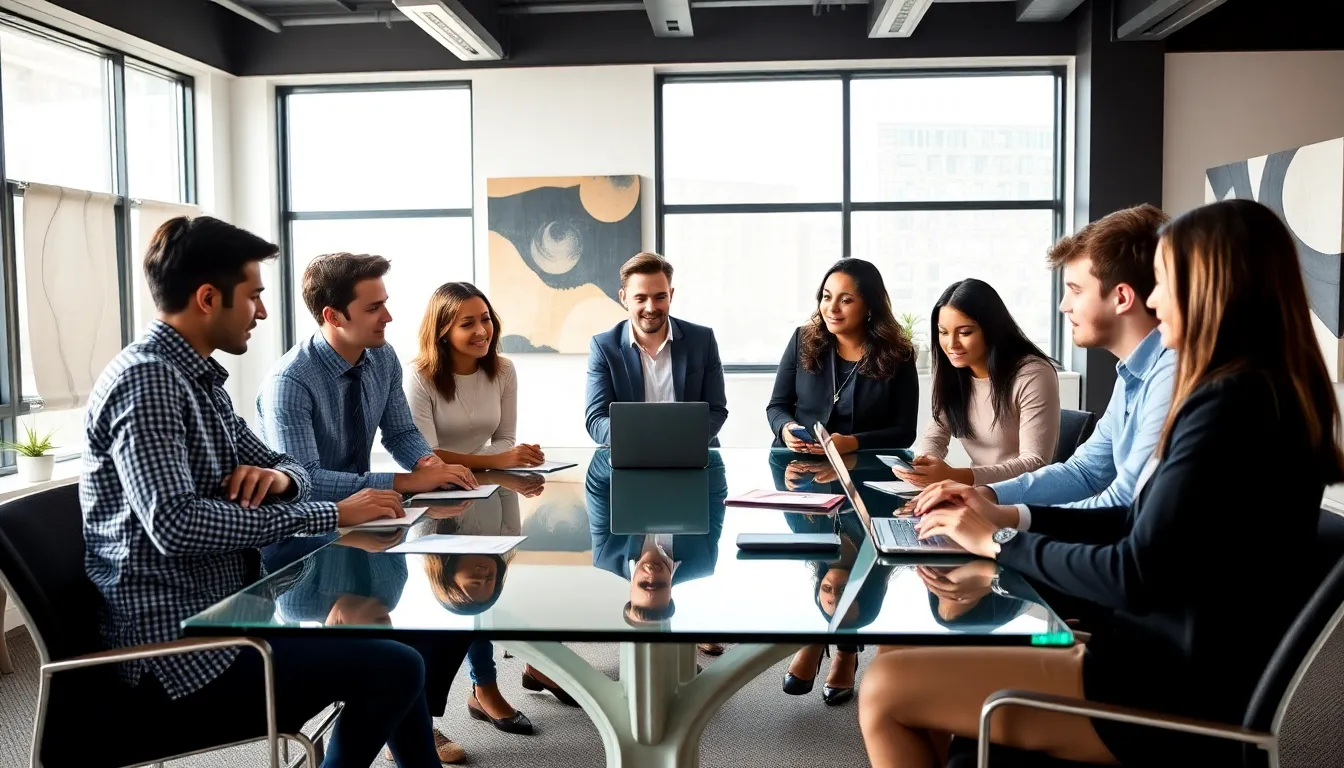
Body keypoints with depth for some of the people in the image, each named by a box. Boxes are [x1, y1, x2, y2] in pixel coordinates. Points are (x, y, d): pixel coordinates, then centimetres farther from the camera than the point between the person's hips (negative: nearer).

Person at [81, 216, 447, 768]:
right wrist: (329, 515, -25)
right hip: (178, 648, -10)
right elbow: (174, 525, -29)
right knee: (394, 671, -19)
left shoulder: (199, 379, 13)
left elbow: (288, 467, 16)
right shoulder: (146, 380, -17)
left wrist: (279, 477, -9)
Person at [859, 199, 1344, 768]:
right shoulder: (1255, 392, 11)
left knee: (887, 688, -11)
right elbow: (1147, 524, 15)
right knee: (918, 659, 12)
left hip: (1175, 690, -10)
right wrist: (1012, 516, 9)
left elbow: (1137, 575, -22)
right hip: (1171, 657, 10)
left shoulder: (1231, 404, -21)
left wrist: (1002, 542, -8)